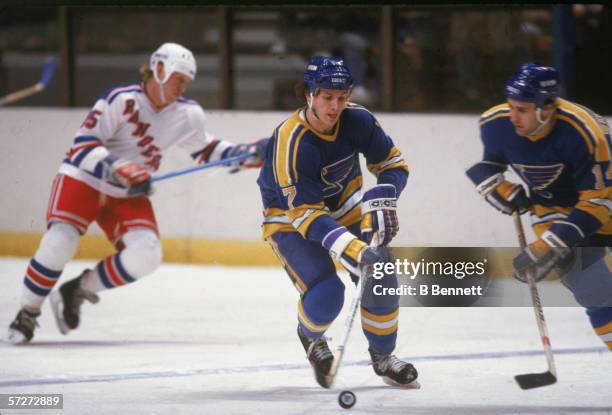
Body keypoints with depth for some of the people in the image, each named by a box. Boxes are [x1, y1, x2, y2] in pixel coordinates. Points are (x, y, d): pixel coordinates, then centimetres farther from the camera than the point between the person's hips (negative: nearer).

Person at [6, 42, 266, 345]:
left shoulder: (188, 115, -2)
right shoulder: (122, 100, -21)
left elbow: (205, 151, 14)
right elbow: (83, 145, -24)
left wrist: (247, 155, 1)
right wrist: (120, 169, -38)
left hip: (128, 196, 5)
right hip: (83, 180, -5)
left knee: (146, 255, -17)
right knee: (59, 242, -26)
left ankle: (78, 289, 2)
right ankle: (27, 313, -5)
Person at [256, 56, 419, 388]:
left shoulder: (357, 120, -17)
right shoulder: (289, 143, -32)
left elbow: (392, 164, -3)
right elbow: (306, 213, -33)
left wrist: (380, 202, -23)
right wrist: (354, 250, -44)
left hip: (345, 210, 5)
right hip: (291, 220, -5)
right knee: (326, 294, -23)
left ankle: (383, 357, 18)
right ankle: (310, 335, 13)